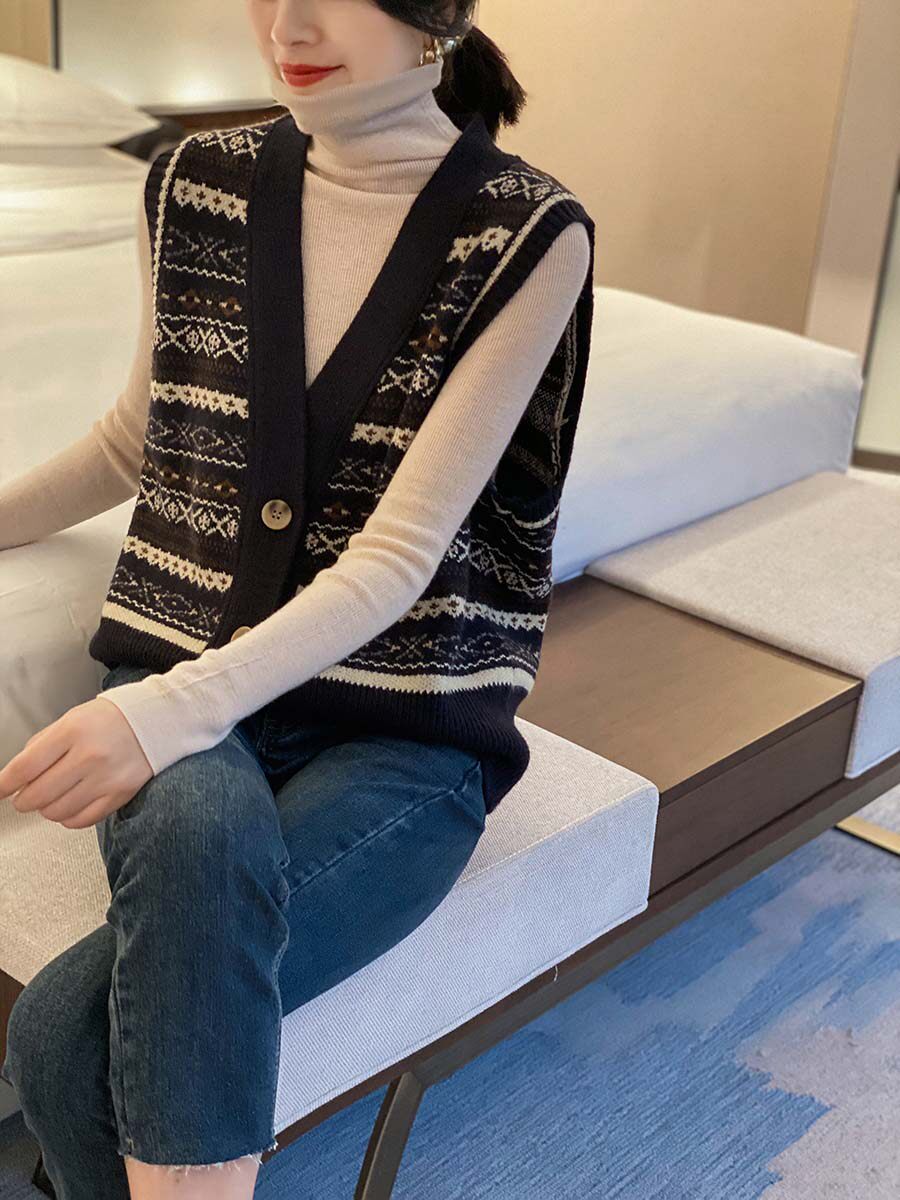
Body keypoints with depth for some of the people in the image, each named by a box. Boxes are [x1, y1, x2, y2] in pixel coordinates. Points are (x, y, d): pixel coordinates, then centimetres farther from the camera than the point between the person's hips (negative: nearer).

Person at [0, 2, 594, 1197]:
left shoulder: (530, 234, -8)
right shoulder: (196, 183, 5)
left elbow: (398, 554, -15)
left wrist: (175, 708, -27)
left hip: (404, 732, -3)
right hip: (179, 691, 3)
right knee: (197, 837, -34)